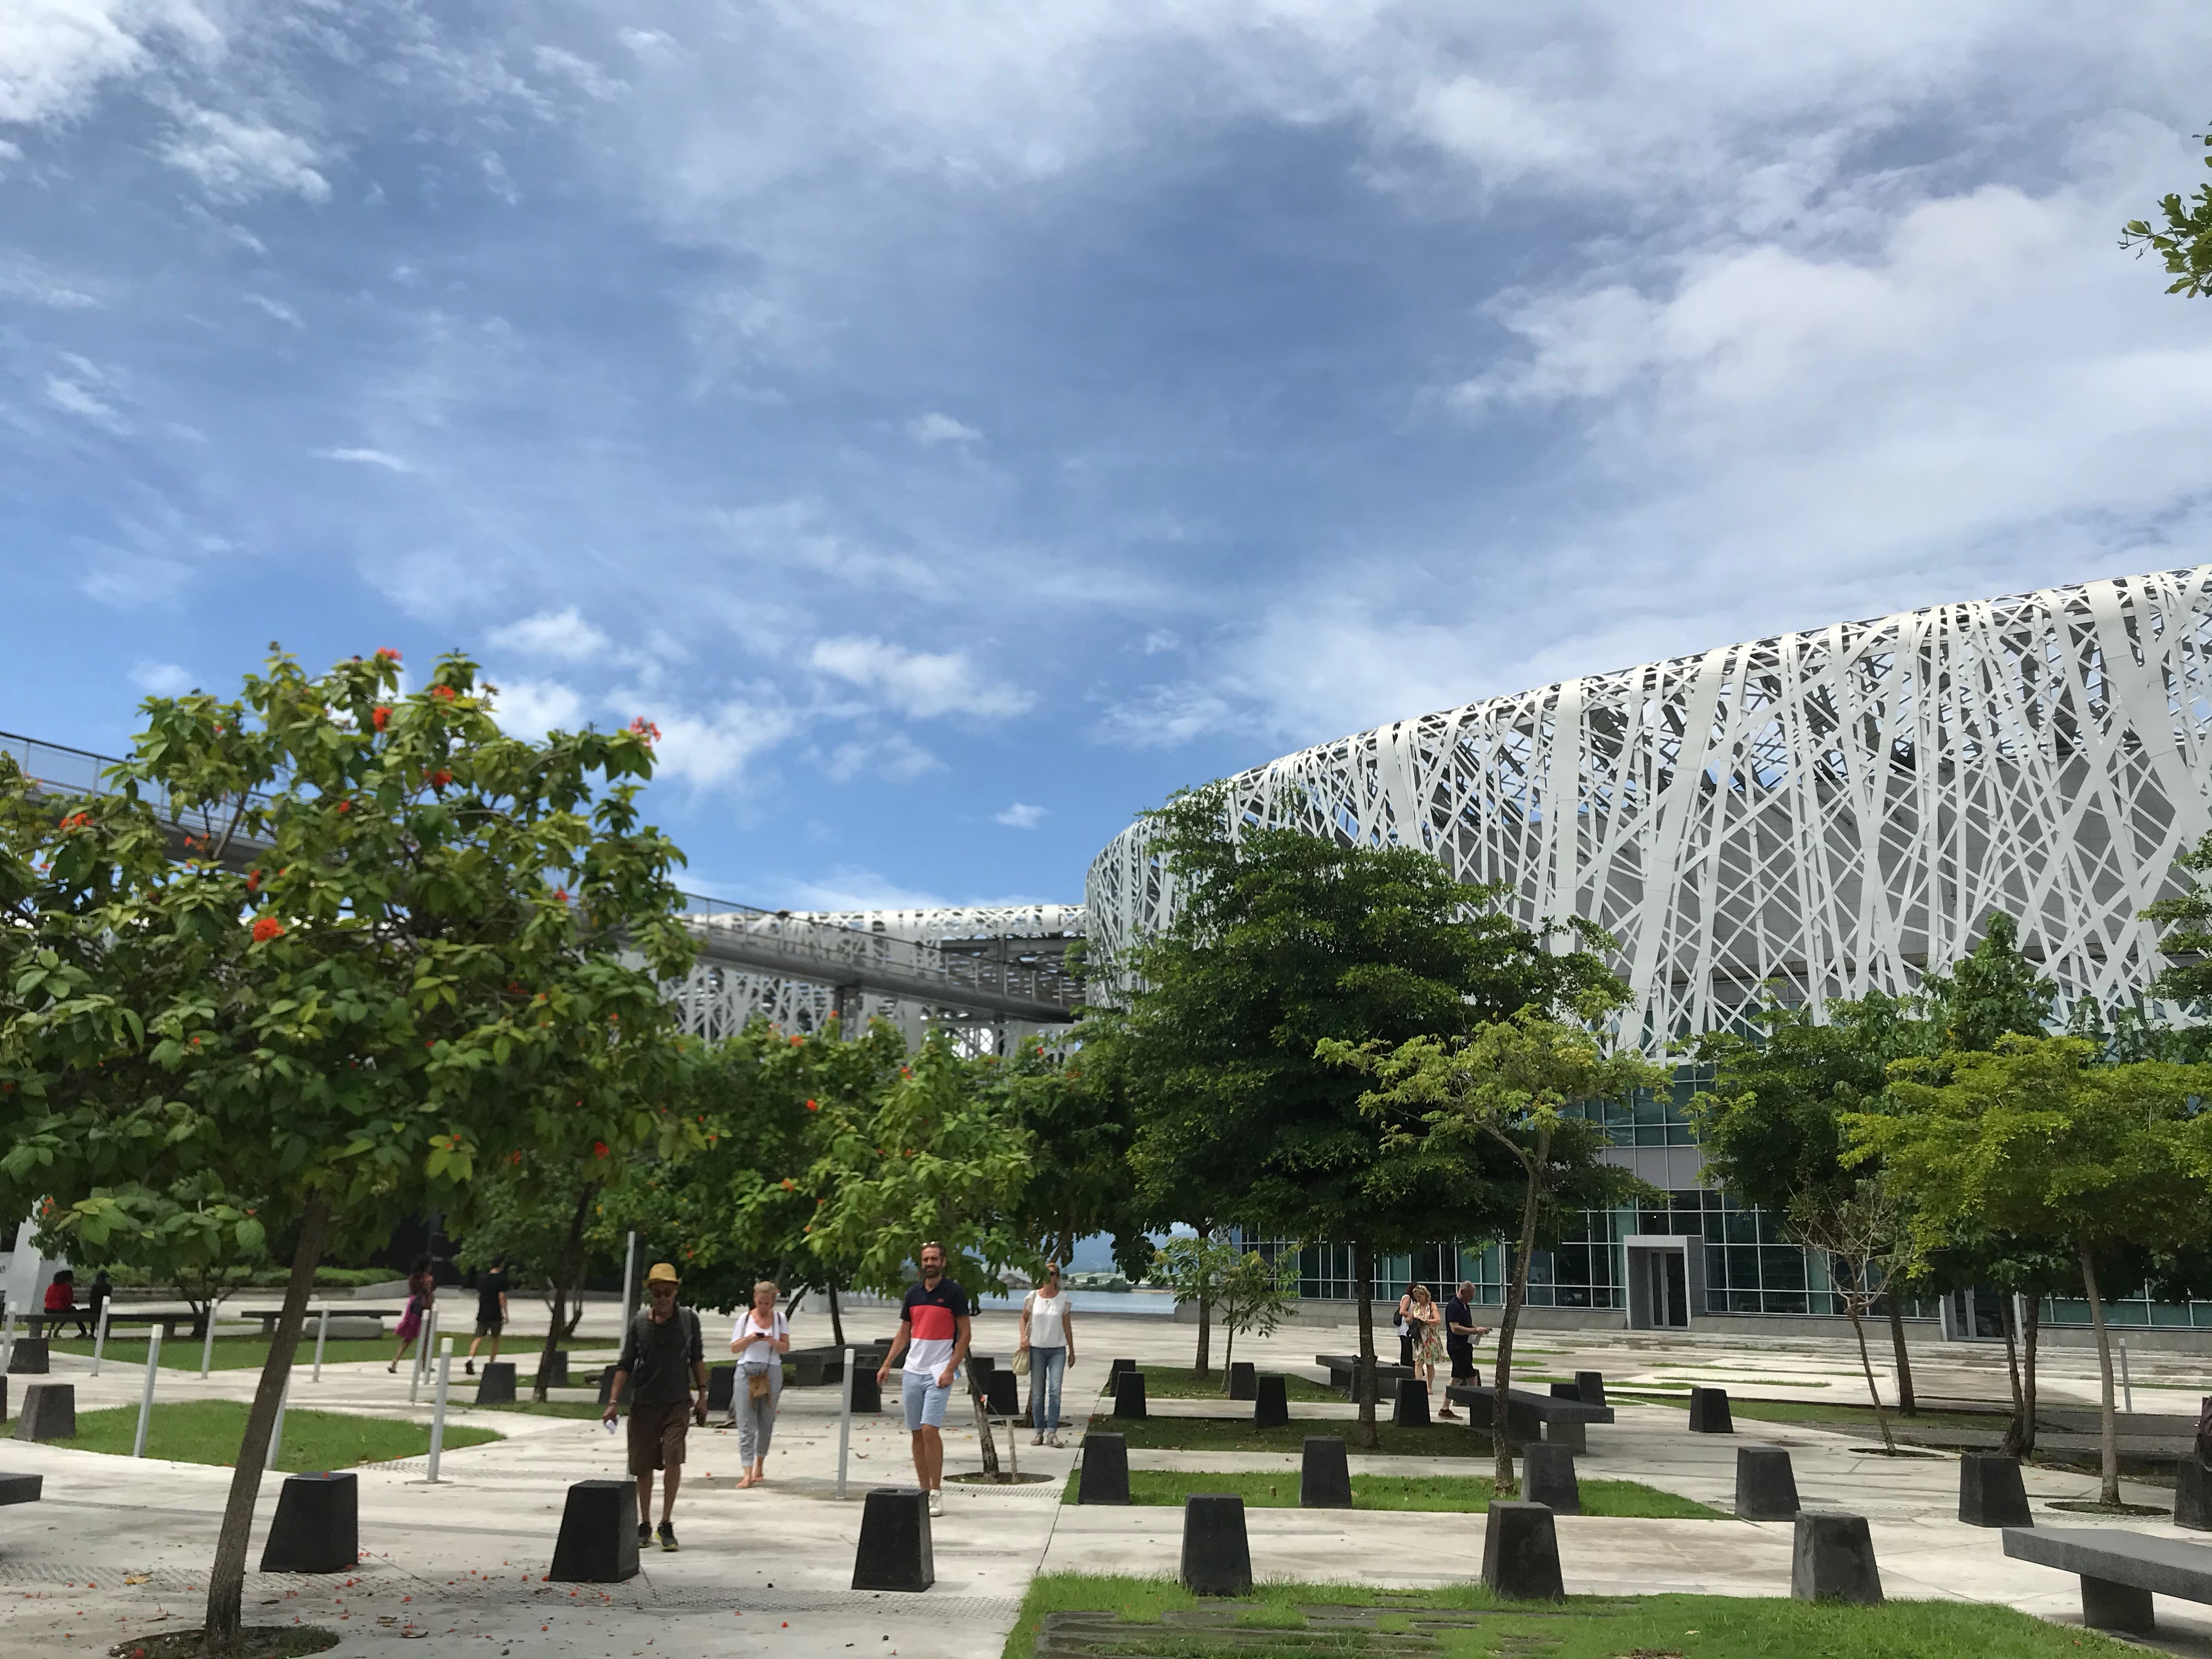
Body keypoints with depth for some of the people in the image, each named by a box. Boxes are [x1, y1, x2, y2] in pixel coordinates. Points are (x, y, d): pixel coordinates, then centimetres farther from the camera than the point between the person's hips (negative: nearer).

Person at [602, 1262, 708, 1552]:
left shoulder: (689, 1319, 0)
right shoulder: (639, 1324, -1)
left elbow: (697, 1359, 11)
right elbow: (625, 1365, 4)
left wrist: (702, 1395, 9)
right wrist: (613, 1402, -4)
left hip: (678, 1402, -1)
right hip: (644, 1403, 1)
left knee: (673, 1457, -16)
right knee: (643, 1466, 7)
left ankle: (667, 1523, -4)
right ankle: (645, 1525, 24)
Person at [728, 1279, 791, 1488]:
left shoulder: (780, 1318, 6)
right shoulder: (745, 1318, 4)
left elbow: (786, 1348, 4)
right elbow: (734, 1348, 5)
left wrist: (771, 1341, -16)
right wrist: (749, 1340, -14)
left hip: (771, 1373, 1)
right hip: (746, 1371, -1)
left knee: (766, 1422, 8)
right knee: (745, 1423, -8)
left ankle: (760, 1463, 27)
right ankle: (748, 1473, -10)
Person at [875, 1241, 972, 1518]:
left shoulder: (954, 1293, -4)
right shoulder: (913, 1293, 10)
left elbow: (965, 1334, -5)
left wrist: (950, 1369, -13)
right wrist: (887, 1364, 8)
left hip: (938, 1372, -5)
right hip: (912, 1370, 5)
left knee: (930, 1430, -14)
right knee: (917, 1433, 7)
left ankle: (936, 1494, -4)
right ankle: (924, 1492, 15)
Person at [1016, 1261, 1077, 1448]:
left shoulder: (1063, 1298, 0)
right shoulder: (1033, 1297, 0)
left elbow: (1067, 1326, 6)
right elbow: (1024, 1318, 12)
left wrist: (1072, 1351, 8)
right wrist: (1023, 1337, -5)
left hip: (1058, 1350, -1)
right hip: (1037, 1348, 1)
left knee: (1055, 1391, -9)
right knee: (1037, 1393, 4)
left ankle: (1052, 1432, -4)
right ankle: (1039, 1431, 13)